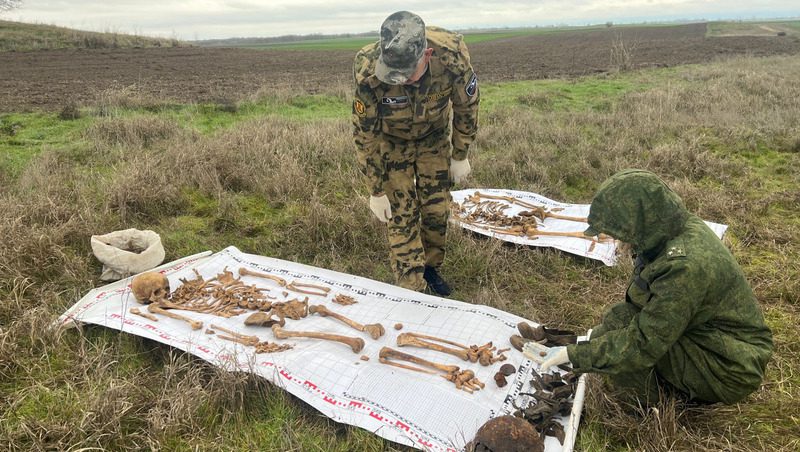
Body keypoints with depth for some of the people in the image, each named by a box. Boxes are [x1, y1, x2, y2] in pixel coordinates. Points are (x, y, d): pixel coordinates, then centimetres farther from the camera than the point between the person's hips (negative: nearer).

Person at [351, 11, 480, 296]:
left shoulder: (452, 56, -33)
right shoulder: (368, 73, -36)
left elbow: (466, 106, -13)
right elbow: (365, 134, -23)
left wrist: (460, 156, -5)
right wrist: (376, 191, -17)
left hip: (434, 135, 2)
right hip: (391, 140, -1)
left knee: (437, 207, 3)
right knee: (402, 214, -7)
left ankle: (430, 267, 27)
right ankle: (411, 288, 6)